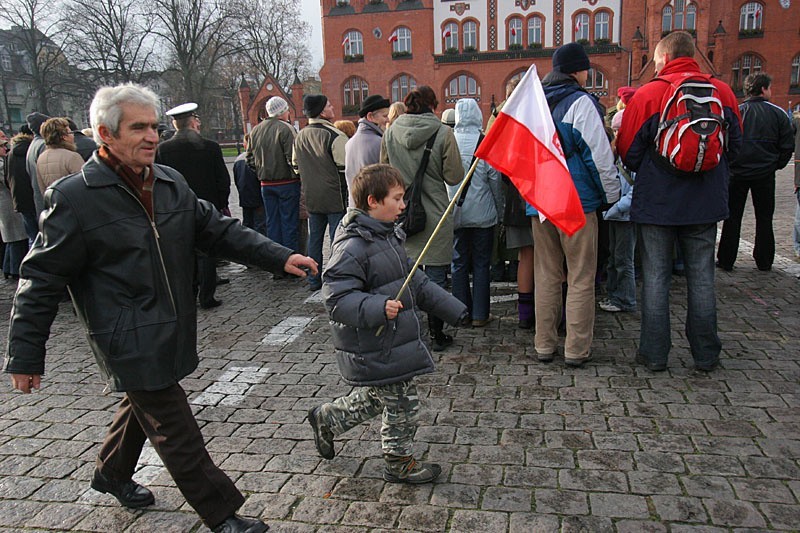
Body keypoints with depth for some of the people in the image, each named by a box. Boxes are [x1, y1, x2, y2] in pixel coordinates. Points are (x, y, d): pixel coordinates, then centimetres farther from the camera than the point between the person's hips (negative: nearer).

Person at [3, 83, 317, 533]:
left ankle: (113, 474, 53)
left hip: (172, 331, 8)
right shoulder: (74, 198, -14)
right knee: (176, 430, 0)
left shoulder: (172, 183, 4)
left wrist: (279, 257, -6)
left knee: (145, 402, 26)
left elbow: (218, 230, 6)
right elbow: (42, 280, -9)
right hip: (130, 341, -7)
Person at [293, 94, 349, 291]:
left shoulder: (300, 136, 8)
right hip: (335, 197, -7)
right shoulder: (334, 136, -15)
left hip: (311, 197, 7)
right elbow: (345, 167, -16)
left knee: (314, 238, 13)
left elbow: (295, 166, 17)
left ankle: (314, 280, 21)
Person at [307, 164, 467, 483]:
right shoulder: (353, 247, -23)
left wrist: (452, 309, 16)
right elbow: (337, 298, -26)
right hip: (374, 349, -10)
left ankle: (327, 419, 43)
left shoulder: (387, 236, 9)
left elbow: (414, 281, 17)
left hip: (393, 341, 10)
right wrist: (378, 308, -39)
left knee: (376, 399, 23)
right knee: (402, 405, 5)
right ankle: (399, 463, 28)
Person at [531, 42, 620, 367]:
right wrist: (611, 194, 1)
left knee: (546, 276, 12)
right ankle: (576, 349, 9)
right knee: (581, 278, 3)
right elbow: (599, 154, -11)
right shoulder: (580, 102, -10)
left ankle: (544, 345, 18)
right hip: (578, 202, -6)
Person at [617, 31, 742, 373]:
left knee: (655, 276, 6)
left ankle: (655, 354, 11)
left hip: (656, 203, -3)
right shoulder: (722, 92, 0)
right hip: (706, 203, 3)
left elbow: (629, 154, -4)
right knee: (701, 277, 11)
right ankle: (706, 354, 20)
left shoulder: (647, 95, -9)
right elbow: (735, 146, 10)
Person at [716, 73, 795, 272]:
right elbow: (788, 146, -1)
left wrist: (730, 164, 5)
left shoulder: (736, 112, -6)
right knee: (764, 218, 13)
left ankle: (726, 260, 7)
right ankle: (764, 261, 19)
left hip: (738, 173, -1)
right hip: (765, 173, 1)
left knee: (732, 218, 7)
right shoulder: (778, 114, -3)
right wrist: (776, 165, 12)